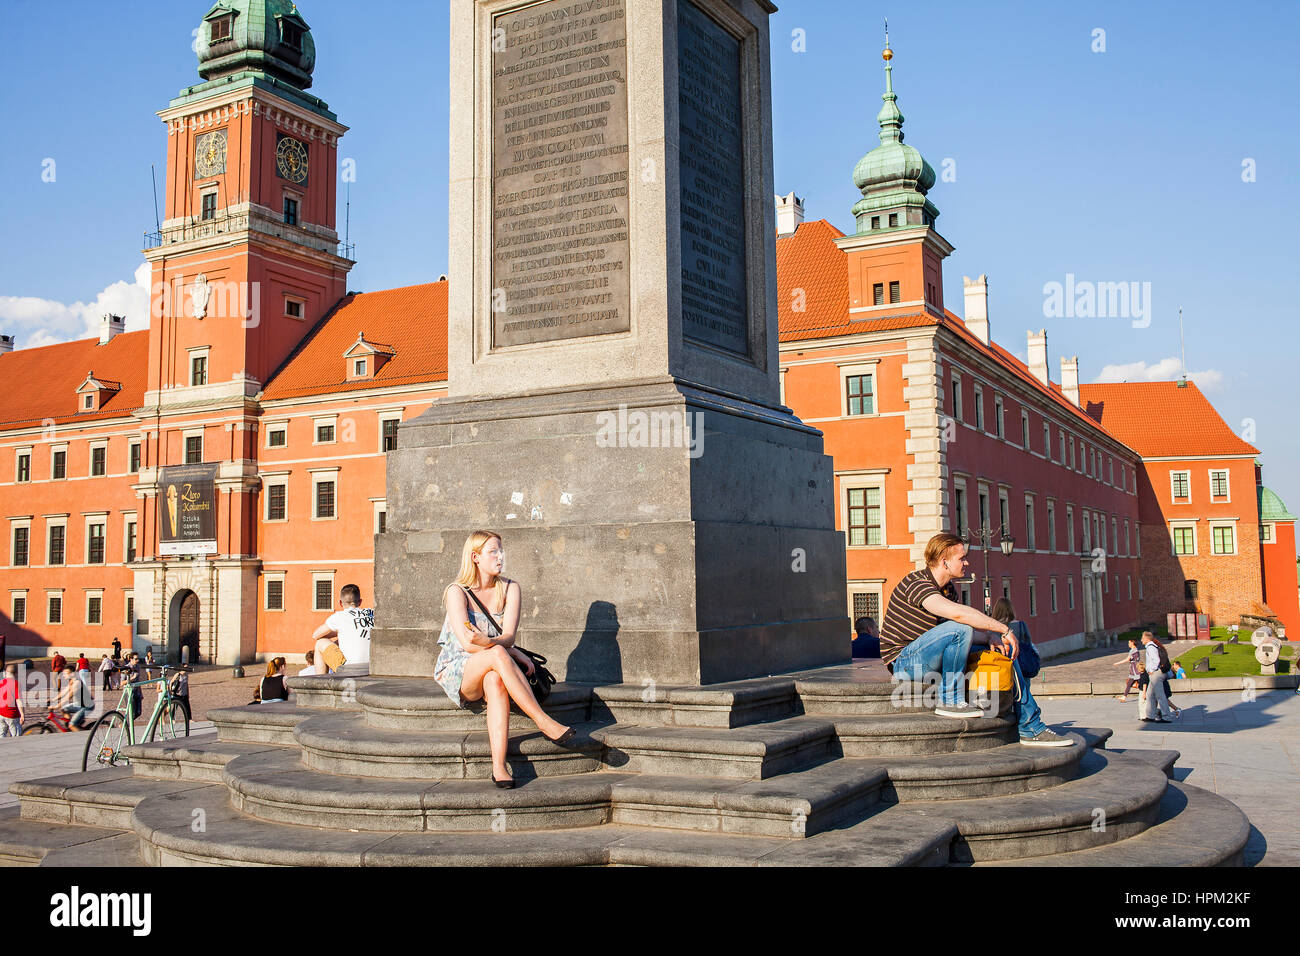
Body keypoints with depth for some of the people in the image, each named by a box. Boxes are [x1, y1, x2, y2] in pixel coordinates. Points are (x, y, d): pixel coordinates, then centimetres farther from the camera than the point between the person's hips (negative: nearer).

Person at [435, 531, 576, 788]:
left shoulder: (510, 589, 3)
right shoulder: (457, 591, -7)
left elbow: (509, 636, -11)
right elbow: (466, 643, -18)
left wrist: (486, 642, -32)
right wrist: (511, 651, -23)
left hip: (492, 671, 3)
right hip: (456, 672, -3)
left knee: (495, 681, -37)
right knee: (497, 654, -36)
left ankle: (499, 767, -47)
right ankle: (544, 722, -39)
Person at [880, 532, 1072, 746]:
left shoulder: (949, 589, 12)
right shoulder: (915, 584, -20)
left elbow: (964, 638, 12)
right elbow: (958, 613, -35)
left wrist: (989, 637, -9)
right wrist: (1004, 630, -28)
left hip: (932, 661, 9)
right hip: (904, 662, -9)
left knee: (1003, 649, 5)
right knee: (960, 628, -30)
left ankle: (1032, 729, 10)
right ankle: (950, 701, -19)